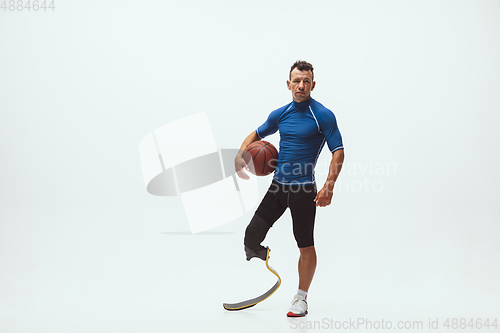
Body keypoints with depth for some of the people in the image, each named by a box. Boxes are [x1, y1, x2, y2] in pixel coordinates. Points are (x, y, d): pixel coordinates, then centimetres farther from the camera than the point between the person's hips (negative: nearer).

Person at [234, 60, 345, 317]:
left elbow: (338, 151, -10)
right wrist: (240, 155, 3)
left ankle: (301, 298, 19)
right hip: (278, 185, 5)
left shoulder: (323, 115, -8)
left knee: (305, 247, 4)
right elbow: (256, 134, 22)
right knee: (251, 237, -4)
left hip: (304, 190, -4)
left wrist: (329, 186, -21)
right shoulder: (280, 114, 8)